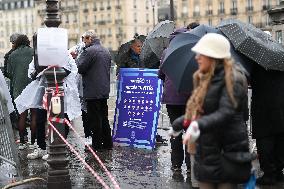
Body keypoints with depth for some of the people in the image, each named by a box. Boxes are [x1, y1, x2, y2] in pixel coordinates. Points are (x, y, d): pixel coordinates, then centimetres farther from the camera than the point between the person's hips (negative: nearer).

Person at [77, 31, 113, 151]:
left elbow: (79, 68, -15)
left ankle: (97, 145, 1)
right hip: (105, 90, 8)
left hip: (93, 91, -8)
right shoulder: (106, 51, 15)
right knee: (104, 118, 14)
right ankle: (107, 143, 19)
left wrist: (75, 59, 2)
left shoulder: (89, 51, -13)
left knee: (95, 120, -2)